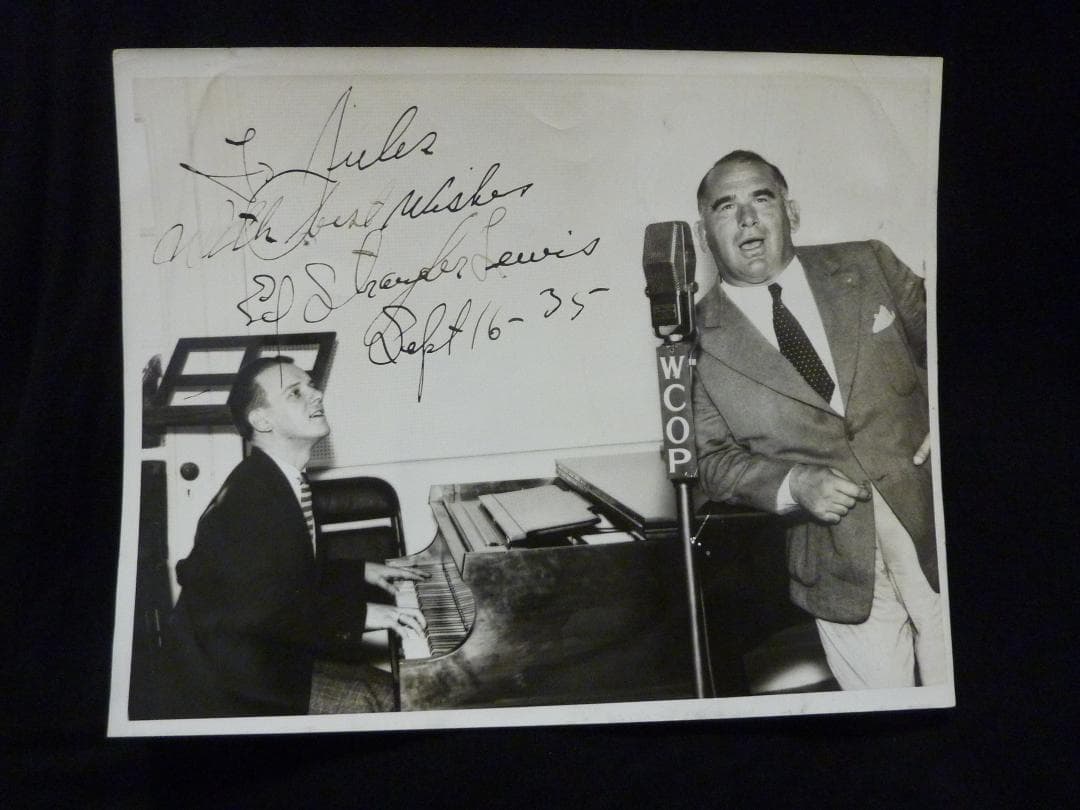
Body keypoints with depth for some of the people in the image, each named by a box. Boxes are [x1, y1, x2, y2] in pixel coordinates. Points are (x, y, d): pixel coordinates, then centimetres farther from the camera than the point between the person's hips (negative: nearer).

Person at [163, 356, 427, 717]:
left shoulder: (274, 480, 7)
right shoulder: (253, 496, -24)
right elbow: (266, 609, -29)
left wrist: (361, 571, 17)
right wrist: (361, 613, -25)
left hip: (266, 651, 10)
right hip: (235, 687, -10)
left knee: (387, 683, 4)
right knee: (386, 697, -15)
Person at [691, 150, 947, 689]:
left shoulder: (869, 267, 6)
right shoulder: (697, 339, 0)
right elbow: (712, 458, 3)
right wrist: (793, 485, -13)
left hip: (935, 521, 2)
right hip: (838, 559, -1)